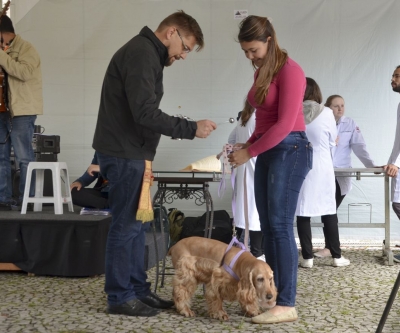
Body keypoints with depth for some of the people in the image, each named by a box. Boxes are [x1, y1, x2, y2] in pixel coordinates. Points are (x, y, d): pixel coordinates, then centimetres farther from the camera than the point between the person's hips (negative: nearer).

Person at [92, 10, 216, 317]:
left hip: (131, 153, 11)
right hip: (123, 154, -11)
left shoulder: (147, 54, 17)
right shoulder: (141, 53, -16)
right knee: (127, 225, -4)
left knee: (138, 223, 14)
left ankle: (138, 289, 23)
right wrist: (191, 128, -19)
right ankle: (120, 297, 6)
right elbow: (145, 113, -25)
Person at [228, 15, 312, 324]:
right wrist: (248, 146, 6)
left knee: (280, 225, -11)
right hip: (268, 151, 9)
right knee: (268, 227, 7)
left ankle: (287, 305, -7)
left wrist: (249, 152, -13)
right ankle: (273, 296, 13)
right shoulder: (262, 72, 15)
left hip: (289, 151, -9)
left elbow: (285, 124, -17)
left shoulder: (290, 70, -11)